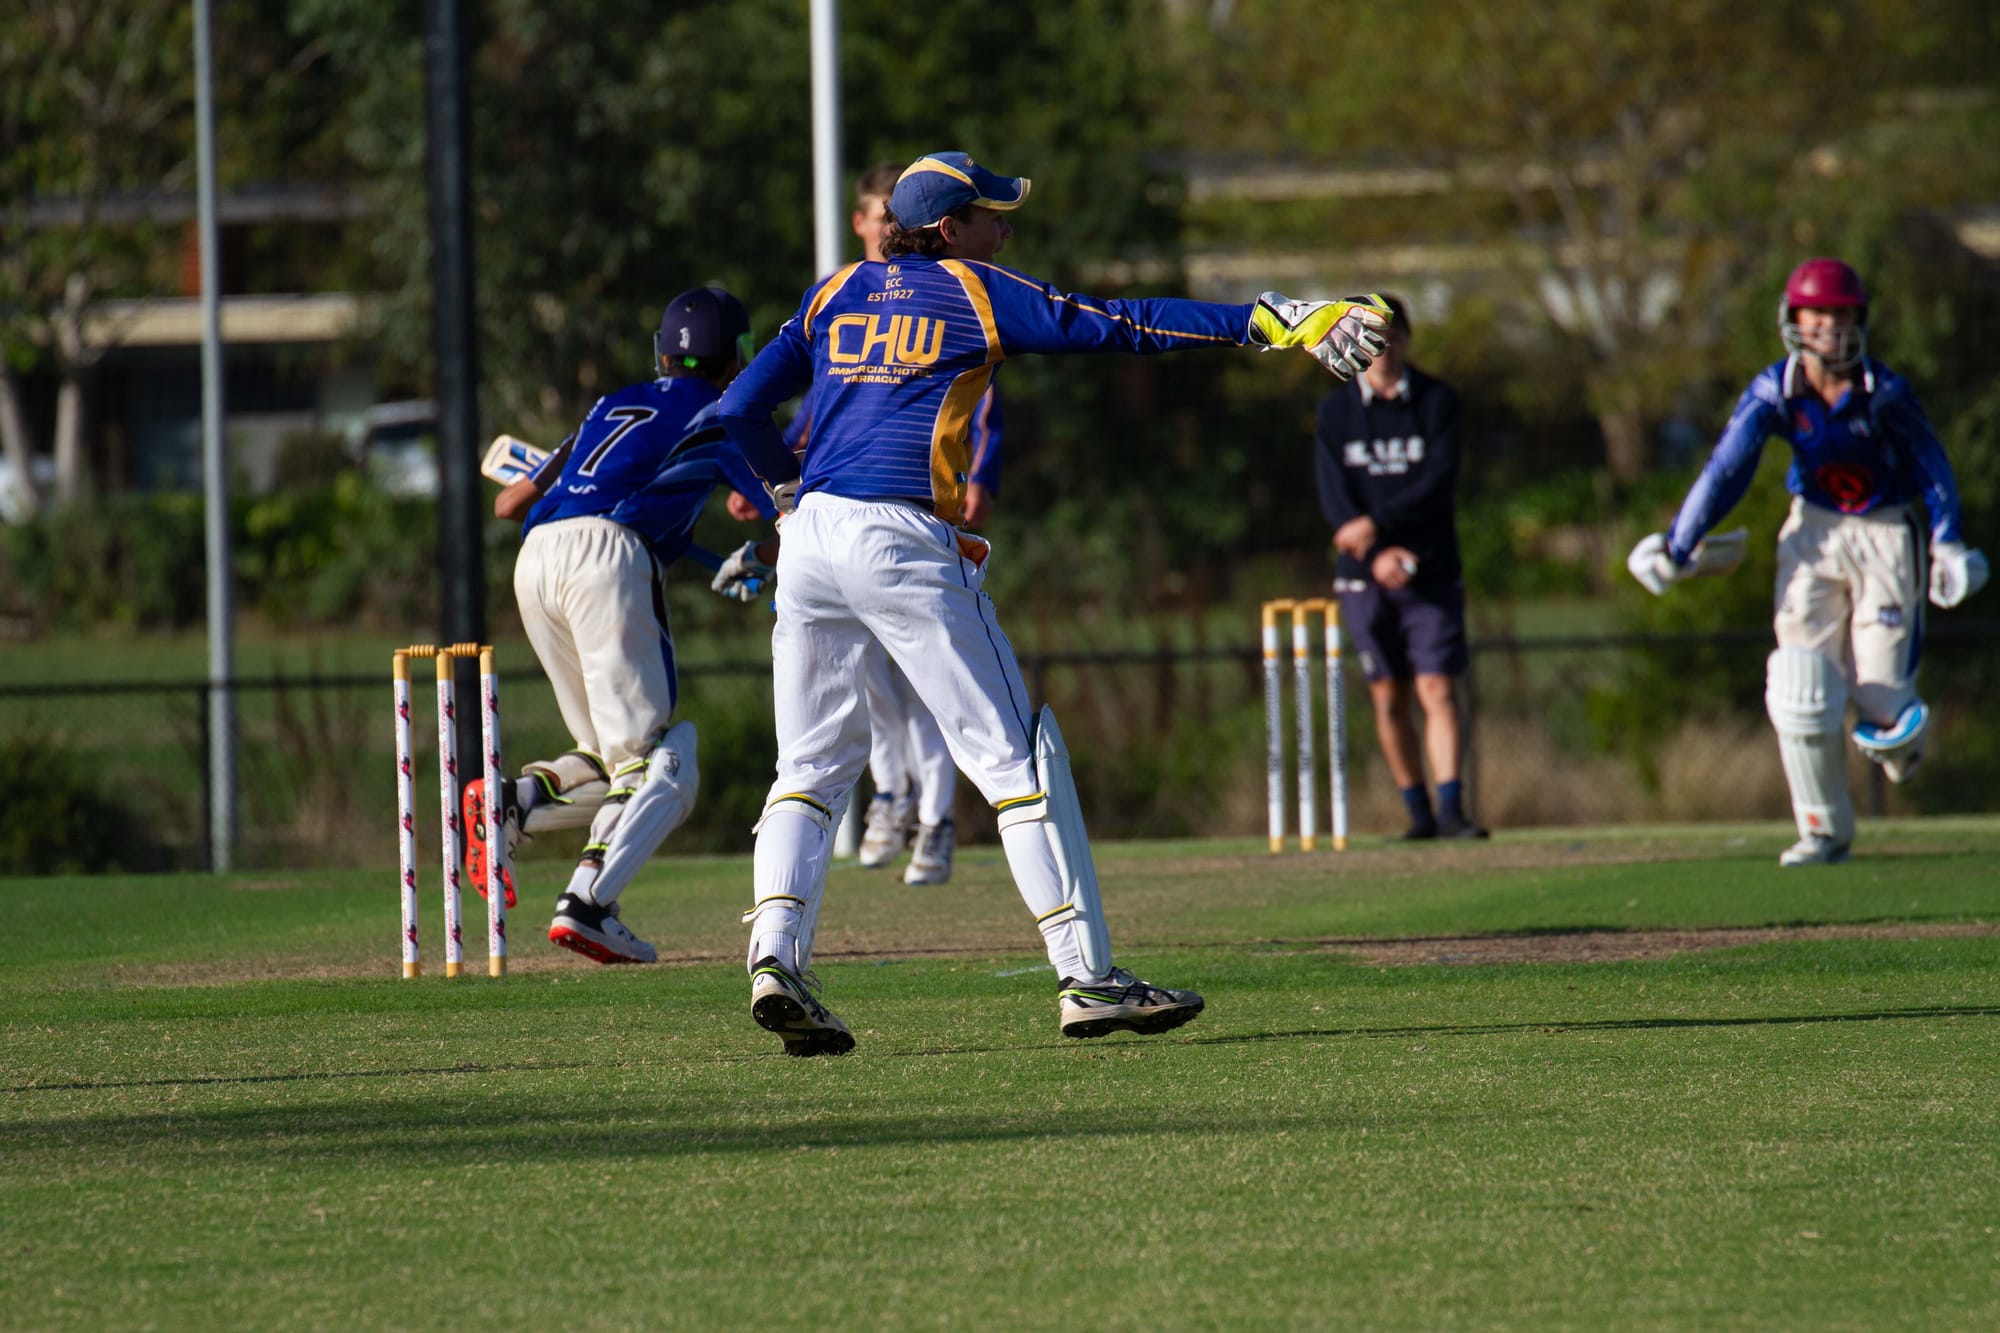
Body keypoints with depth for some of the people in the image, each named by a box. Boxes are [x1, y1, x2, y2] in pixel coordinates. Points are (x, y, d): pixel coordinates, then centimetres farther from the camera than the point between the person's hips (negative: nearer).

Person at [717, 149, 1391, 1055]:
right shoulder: (976, 296, 4)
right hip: (905, 541, -5)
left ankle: (775, 956, -7)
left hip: (810, 538, 5)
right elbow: (1120, 328, 0)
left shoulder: (835, 295, 17)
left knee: (811, 765, 12)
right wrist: (1271, 322, 1)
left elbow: (740, 412, 14)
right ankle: (1086, 977, -3)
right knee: (1016, 755, 0)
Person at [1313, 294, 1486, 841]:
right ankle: (1419, 814, 12)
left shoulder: (1437, 401, 1)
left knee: (1438, 689, -11)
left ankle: (1451, 809, -17)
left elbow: (1438, 482, -9)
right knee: (1388, 697, 3)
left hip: (1431, 571, -1)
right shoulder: (1335, 412, 4)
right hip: (1363, 576, 1)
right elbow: (1334, 498, -4)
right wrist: (1380, 555, -18)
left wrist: (1376, 524, -18)